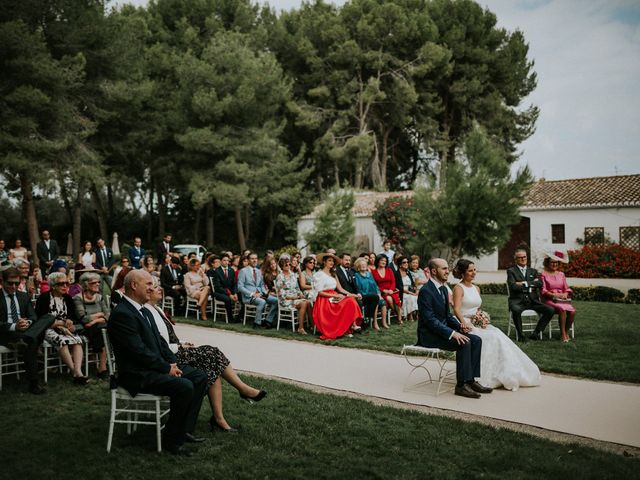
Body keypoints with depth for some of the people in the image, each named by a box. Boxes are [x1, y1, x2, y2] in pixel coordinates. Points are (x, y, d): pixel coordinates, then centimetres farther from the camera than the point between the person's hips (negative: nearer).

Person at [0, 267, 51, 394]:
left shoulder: (23, 296, 19)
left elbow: (33, 316, 13)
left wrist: (28, 323, -12)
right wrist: (14, 326, -24)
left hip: (25, 330, 5)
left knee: (49, 318, -20)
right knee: (31, 341, -36)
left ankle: (24, 339, -43)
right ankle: (33, 383, -32)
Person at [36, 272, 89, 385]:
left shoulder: (68, 298, 13)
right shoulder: (43, 298, -2)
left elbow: (74, 317, 13)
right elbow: (40, 320, -8)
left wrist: (70, 322, -11)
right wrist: (60, 323, -11)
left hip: (65, 329, 5)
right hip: (49, 330, -4)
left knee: (77, 340, -26)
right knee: (62, 340, -34)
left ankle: (78, 371, -41)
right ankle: (75, 373, -35)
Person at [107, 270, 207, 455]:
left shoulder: (145, 312, 15)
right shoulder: (121, 314, -17)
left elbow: (160, 341, 15)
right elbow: (139, 351, -22)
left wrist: (173, 363, 0)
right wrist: (167, 368, -16)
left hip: (156, 366, 10)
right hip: (138, 375, -10)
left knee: (200, 377, 2)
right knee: (184, 386, -26)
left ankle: (185, 429, 6)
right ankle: (172, 440, -10)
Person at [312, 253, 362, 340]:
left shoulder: (333, 274, 21)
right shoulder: (319, 274, -2)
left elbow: (340, 288, 14)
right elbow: (320, 292, -10)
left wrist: (351, 294, -2)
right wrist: (335, 295, -16)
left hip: (333, 299, 7)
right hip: (324, 300, -7)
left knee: (351, 299, -22)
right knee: (347, 303, -27)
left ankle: (353, 325, -31)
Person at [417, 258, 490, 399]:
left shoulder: (443, 289, 13)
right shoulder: (425, 291, -17)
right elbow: (430, 320, -23)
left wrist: (459, 326, -2)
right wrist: (452, 333, -27)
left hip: (443, 329, 9)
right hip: (429, 334, -9)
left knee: (476, 340, -6)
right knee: (464, 343, -26)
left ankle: (471, 380, -3)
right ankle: (461, 385, -18)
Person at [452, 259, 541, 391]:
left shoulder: (476, 288, 18)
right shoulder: (459, 288, -6)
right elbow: (457, 310, -18)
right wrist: (465, 324, -32)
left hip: (476, 323, 7)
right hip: (464, 324, -7)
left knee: (497, 334, -18)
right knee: (491, 337, -26)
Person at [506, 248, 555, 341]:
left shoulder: (533, 271, 20)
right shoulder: (511, 271, 5)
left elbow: (540, 284, 2)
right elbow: (513, 286, -11)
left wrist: (525, 283, -10)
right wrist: (531, 284, -5)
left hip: (533, 301, 5)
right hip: (518, 301, -5)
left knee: (550, 310, -17)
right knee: (516, 310, -38)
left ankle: (536, 333, -6)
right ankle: (520, 335, -17)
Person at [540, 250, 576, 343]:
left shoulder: (561, 274, 18)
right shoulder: (543, 275, 4)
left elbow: (567, 288, 15)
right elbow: (543, 291, -3)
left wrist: (565, 294, -8)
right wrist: (554, 294, -18)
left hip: (562, 299, 4)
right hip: (549, 300, -4)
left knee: (572, 311, -26)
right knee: (562, 310, -33)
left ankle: (566, 331, -7)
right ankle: (563, 334, -23)